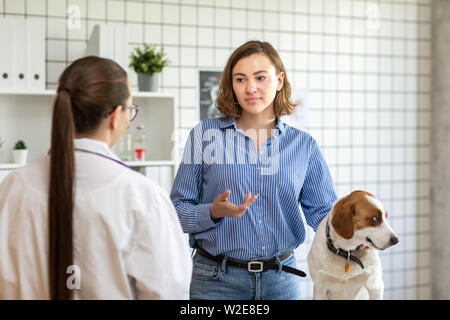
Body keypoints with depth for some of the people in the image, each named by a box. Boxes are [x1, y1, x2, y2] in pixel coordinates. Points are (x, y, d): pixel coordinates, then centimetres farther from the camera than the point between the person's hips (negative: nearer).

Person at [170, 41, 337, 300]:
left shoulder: (303, 145, 4)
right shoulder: (205, 135, -2)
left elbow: (324, 211, 3)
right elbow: (177, 210, -1)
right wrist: (214, 212, -20)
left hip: (281, 279, 2)